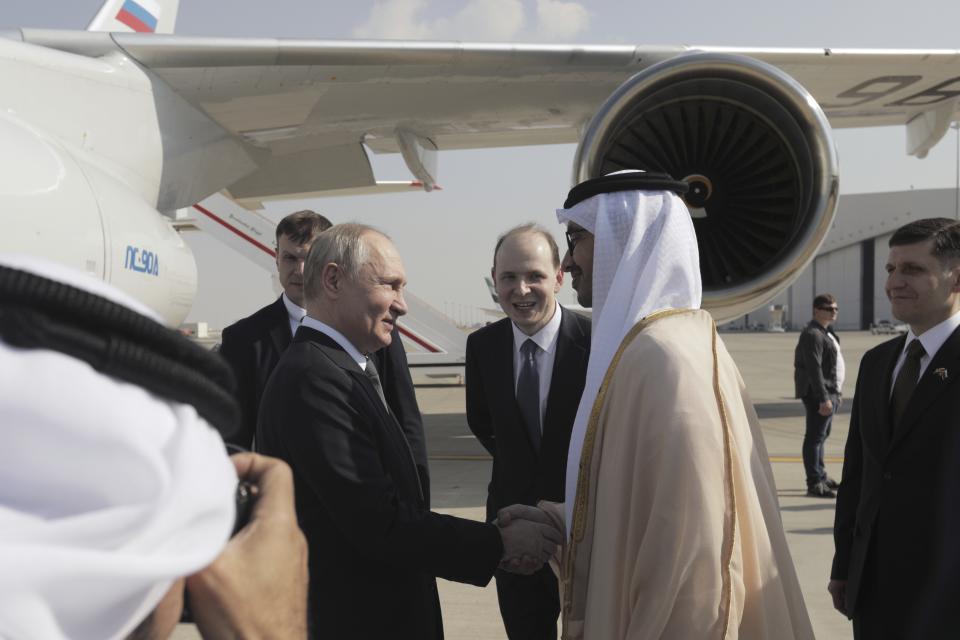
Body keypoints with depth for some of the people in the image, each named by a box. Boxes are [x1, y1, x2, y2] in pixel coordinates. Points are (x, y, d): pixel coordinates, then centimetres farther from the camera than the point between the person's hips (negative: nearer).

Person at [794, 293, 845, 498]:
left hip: (829, 392, 11)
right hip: (818, 394, -11)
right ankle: (814, 484, -7)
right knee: (815, 437, -8)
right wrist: (823, 398, -26)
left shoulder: (827, 333, 18)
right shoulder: (813, 335, -16)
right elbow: (814, 369, -23)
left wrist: (835, 393, 23)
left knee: (822, 435, 19)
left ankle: (821, 476, 31)